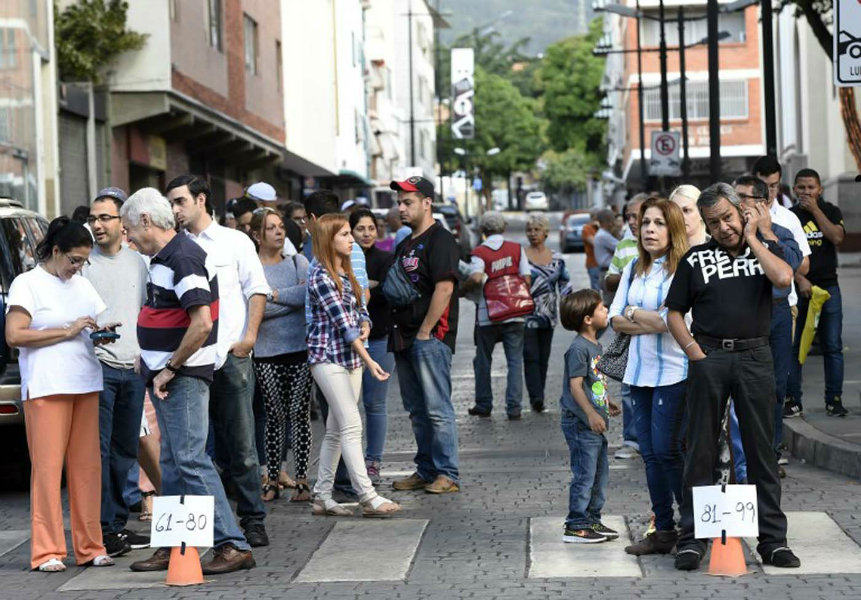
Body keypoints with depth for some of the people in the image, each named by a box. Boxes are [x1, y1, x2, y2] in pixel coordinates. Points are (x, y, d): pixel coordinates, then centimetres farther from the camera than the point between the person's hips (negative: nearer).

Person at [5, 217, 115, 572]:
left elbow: (100, 323, 29)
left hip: (86, 385, 6)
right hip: (45, 387, -6)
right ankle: (47, 552, -3)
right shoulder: (27, 284, 0)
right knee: (48, 466, -7)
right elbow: (14, 336, -10)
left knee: (87, 466, 3)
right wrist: (67, 331, -12)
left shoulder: (83, 286, 20)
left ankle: (89, 547, 9)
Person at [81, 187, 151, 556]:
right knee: (99, 449, -9)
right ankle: (101, 529, -7)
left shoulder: (137, 262, 13)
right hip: (97, 367, -5)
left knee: (125, 450, 10)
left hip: (133, 369, 5)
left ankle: (118, 523, 18)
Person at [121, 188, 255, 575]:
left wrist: (171, 369, -18)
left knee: (190, 459, -12)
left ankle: (233, 546, -12)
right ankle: (172, 547, 20)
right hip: (165, 374, 10)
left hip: (183, 376, -10)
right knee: (172, 463, 13)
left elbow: (201, 324, -25)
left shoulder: (184, 258, -17)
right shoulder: (162, 259, 14)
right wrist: (150, 357, 14)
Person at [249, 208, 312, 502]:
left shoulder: (298, 262, 9)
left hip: (300, 348, 1)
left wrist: (274, 295, -10)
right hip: (267, 353, -1)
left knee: (300, 413, 0)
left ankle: (302, 479, 4)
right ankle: (272, 480, 8)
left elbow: (309, 294, -8)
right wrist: (293, 297, -9)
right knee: (274, 415, 1)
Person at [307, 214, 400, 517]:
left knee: (336, 430, 9)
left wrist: (364, 329, -9)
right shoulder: (320, 276, -13)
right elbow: (341, 321, -17)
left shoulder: (345, 273, 15)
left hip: (350, 357, 9)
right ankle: (368, 497, -13)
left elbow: (359, 310, 16)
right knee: (351, 426, -12)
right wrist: (369, 360, -18)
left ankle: (322, 497, 14)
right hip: (328, 357, -9)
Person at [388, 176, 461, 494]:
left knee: (437, 408, -8)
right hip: (405, 338, 9)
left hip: (431, 337, -9)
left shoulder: (441, 240, -9)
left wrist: (424, 332, -19)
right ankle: (425, 470, 20)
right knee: (417, 409, 13)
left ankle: (447, 474, -4)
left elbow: (444, 287, -18)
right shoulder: (404, 246, 20)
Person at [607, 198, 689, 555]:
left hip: (673, 373, -7)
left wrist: (633, 313, -2)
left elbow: (674, 319, -18)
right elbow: (616, 320, 9)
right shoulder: (634, 269, 14)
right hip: (639, 372, 7)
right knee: (650, 455, 7)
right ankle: (664, 531, 14)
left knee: (667, 450, -9)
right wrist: (653, 322, -8)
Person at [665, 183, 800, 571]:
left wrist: (750, 237, -3)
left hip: (755, 357, 1)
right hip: (709, 357, 0)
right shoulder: (695, 259, 9)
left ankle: (772, 539, 8)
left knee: (761, 450, 3)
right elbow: (674, 313, 9)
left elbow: (783, 278, -11)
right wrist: (694, 352, -5)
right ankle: (692, 539, 6)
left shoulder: (765, 249, 11)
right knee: (701, 451, 1)